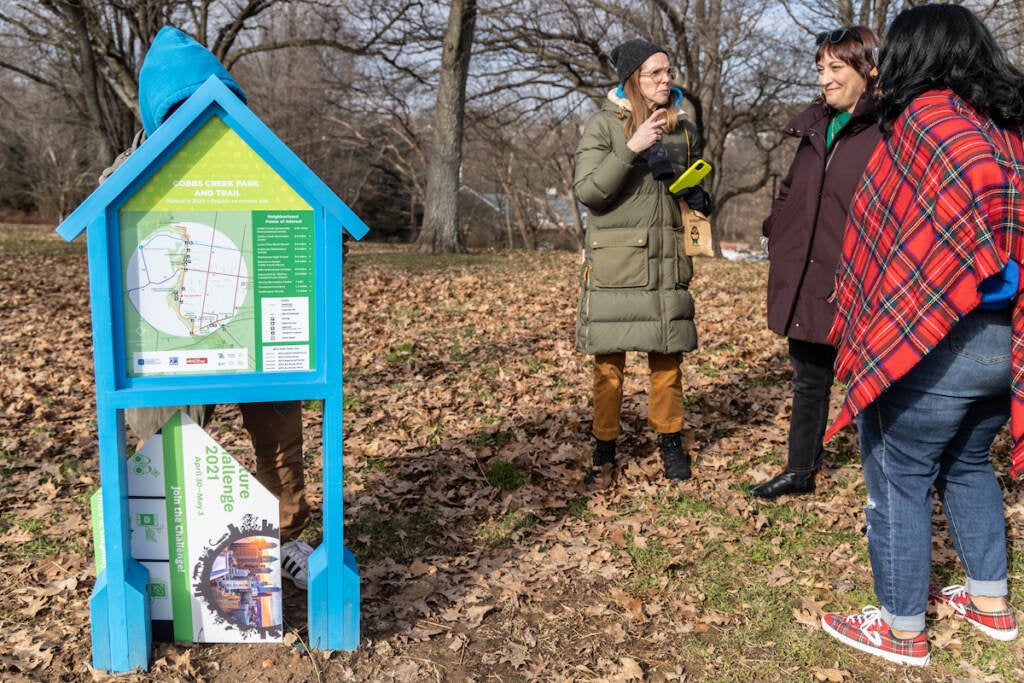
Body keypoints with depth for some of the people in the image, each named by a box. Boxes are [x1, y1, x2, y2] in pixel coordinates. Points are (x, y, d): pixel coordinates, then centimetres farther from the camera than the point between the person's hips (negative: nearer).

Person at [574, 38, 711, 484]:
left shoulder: (682, 129, 12)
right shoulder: (603, 125, -3)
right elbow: (587, 191, -14)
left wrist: (697, 197, 3)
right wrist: (630, 149, -22)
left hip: (667, 265, 4)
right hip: (614, 265, -4)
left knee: (667, 359, 8)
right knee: (608, 363, 1)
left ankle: (670, 443, 23)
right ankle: (604, 450, 14)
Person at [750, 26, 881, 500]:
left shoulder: (889, 129, -10)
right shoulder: (815, 127, 12)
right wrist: (777, 236, 12)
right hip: (804, 283, 7)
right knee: (809, 382, 18)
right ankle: (800, 471, 33)